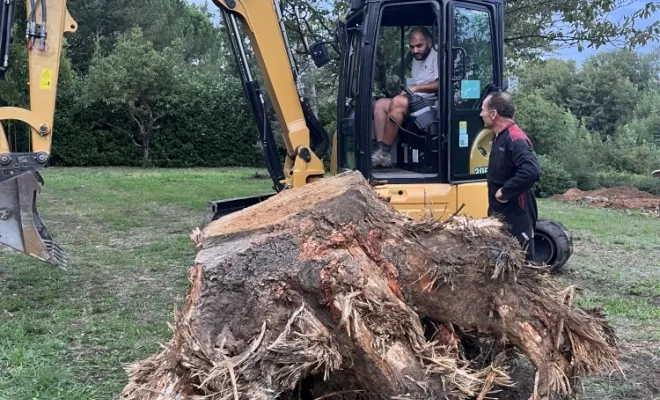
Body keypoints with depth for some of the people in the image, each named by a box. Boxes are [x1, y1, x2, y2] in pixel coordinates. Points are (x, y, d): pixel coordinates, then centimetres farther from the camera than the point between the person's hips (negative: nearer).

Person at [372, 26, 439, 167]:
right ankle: (381, 150, -20)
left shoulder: (436, 56, -3)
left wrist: (416, 88, -19)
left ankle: (384, 153, -27)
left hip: (430, 103, -9)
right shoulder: (416, 60, 25)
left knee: (397, 102, -32)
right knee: (380, 104, -7)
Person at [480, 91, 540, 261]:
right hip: (500, 214, 10)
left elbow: (532, 171, -35)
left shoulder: (515, 138, -20)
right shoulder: (500, 137, 11)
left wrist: (505, 191, -24)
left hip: (516, 216, -10)